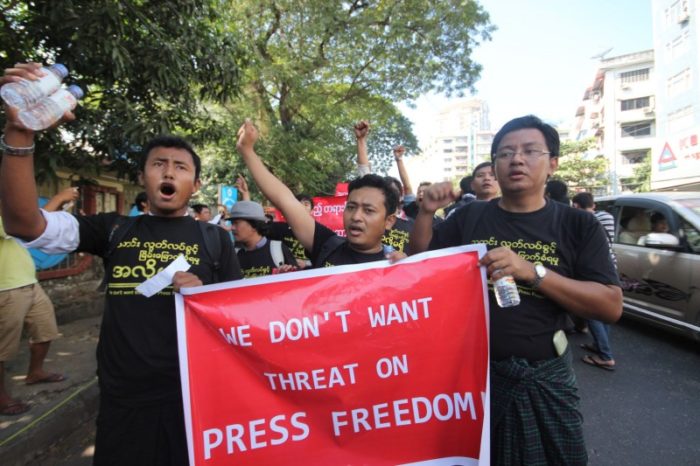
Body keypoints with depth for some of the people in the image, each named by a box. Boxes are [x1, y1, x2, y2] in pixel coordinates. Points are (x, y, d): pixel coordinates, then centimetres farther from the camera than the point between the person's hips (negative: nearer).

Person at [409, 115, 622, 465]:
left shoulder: (579, 225, -4)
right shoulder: (470, 217, 0)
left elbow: (611, 306, -11)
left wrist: (532, 271, -24)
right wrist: (426, 212, -12)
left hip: (544, 376, -1)